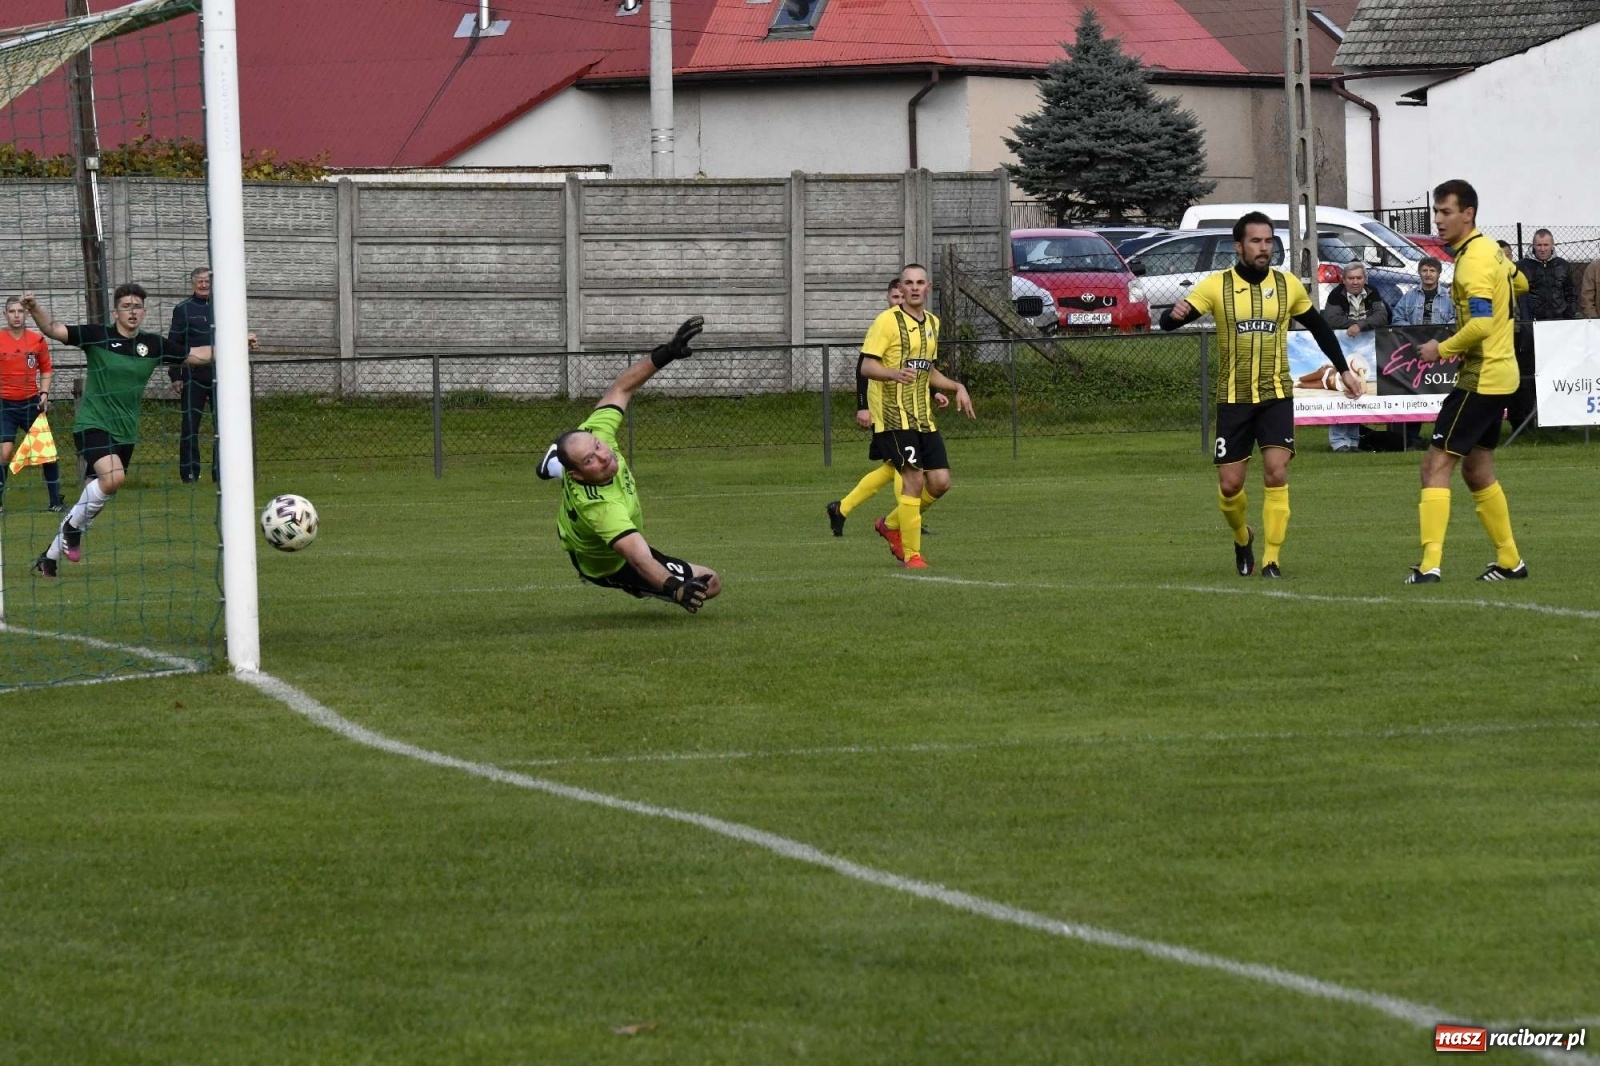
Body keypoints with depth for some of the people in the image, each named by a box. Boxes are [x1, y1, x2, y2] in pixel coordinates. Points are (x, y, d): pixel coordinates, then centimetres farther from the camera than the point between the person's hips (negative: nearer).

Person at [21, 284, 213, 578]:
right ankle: (74, 527, -6)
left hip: (125, 433, 5)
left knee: (92, 505, 7)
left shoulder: (153, 344, 4)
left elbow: (197, 355, 11)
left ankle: (50, 557, 24)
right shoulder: (98, 335, -7)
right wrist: (34, 308, -32)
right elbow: (53, 330, -14)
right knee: (113, 477, -31)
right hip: (93, 424, -5)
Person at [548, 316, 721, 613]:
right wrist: (675, 588, -77)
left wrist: (665, 354, -32)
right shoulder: (602, 507, -53)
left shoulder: (591, 436, -36)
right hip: (611, 566, -7)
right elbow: (641, 562, -60)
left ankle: (555, 463, 70)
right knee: (711, 584, 0)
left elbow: (621, 388, -23)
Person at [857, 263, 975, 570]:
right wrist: (894, 374, -33)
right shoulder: (888, 321, -8)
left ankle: (891, 524, 23)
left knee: (940, 482, 1)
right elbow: (866, 366, -14)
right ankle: (911, 553, -7)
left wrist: (957, 387, 16)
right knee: (914, 478, -15)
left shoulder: (932, 323, 17)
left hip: (923, 417, 7)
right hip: (894, 415, -7)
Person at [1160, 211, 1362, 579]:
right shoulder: (1217, 286, -5)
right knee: (1229, 485, 0)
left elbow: (1318, 327, 18)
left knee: (1276, 473, -15)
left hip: (1276, 396, 0)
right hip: (1233, 398, 0)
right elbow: (1168, 322, -12)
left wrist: (1343, 369, 18)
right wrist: (1175, 314, -36)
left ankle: (1272, 559, -9)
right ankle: (1242, 539, 30)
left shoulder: (1288, 286, 2)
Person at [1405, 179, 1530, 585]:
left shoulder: (1474, 260, -18)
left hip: (1481, 379, -10)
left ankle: (1430, 564, -19)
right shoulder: (1491, 250, 11)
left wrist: (1442, 349, -15)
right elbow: (1520, 283, 31)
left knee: (1436, 466, -12)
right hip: (1497, 374, 10)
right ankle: (1510, 562, 24)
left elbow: (1481, 324, -26)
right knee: (1476, 471, 19)